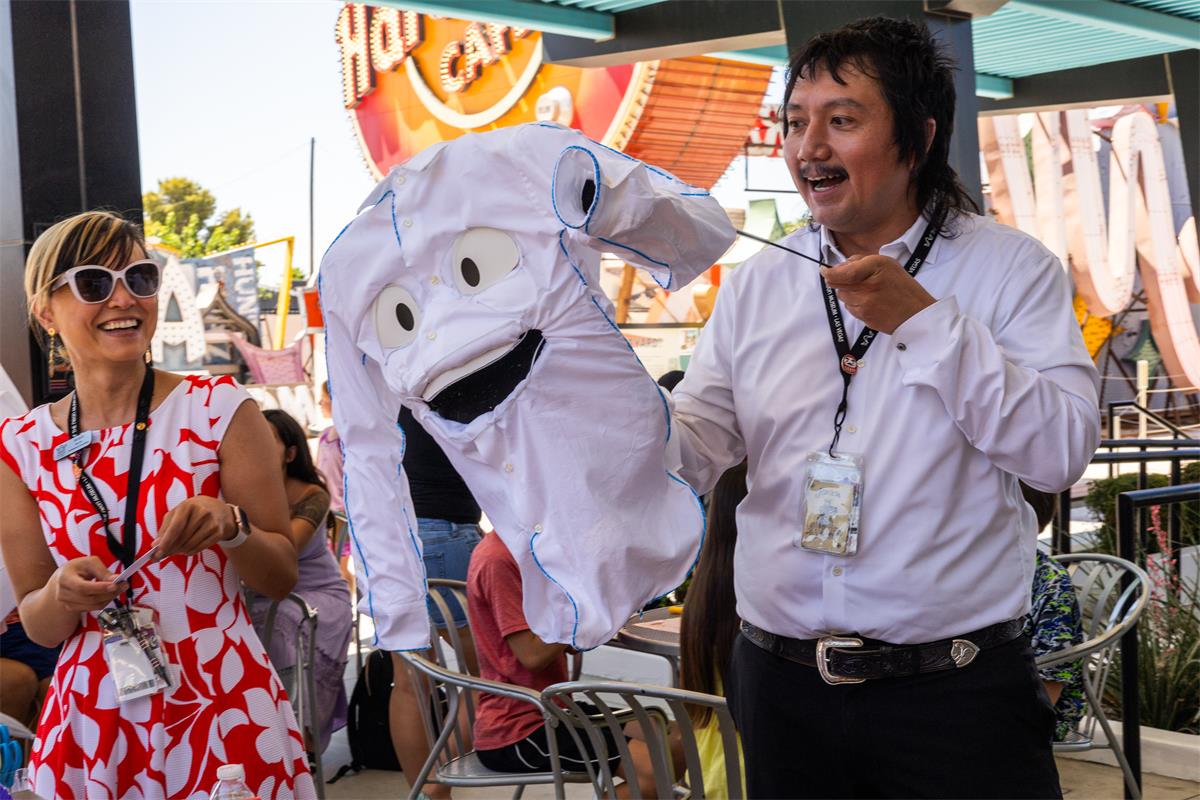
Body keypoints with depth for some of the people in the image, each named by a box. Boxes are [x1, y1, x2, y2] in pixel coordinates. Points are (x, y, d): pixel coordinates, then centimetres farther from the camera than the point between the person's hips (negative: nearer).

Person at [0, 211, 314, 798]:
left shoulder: (220, 409, -6)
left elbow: (282, 576, -1)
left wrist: (230, 528, -21)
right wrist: (62, 595, -16)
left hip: (225, 707, -2)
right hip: (91, 722, 2)